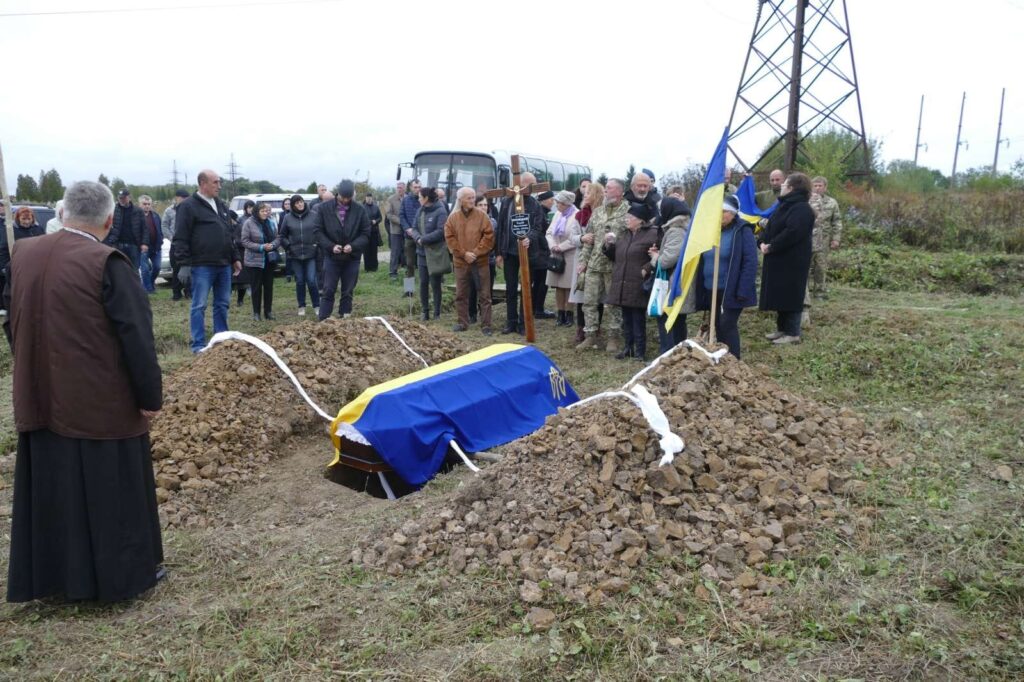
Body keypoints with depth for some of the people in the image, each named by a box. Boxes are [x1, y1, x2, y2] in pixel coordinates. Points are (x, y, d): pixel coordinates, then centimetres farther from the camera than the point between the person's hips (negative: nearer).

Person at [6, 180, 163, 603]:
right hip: (102, 403, -6)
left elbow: (15, 325, 13)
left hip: (41, 399, 6)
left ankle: (52, 575, 31)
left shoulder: (23, 255, 3)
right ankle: (124, 572, 22)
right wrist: (150, 396, -11)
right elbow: (136, 337, -19)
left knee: (52, 490, 18)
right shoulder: (107, 264, -19)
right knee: (111, 491, 9)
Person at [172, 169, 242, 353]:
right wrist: (184, 264, -16)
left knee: (223, 304, 11)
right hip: (202, 266, -7)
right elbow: (180, 239, -10)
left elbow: (229, 235, 23)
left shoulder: (221, 205, 17)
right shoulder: (189, 206, -6)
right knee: (199, 306, -2)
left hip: (224, 265, 7)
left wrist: (235, 257, 18)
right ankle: (198, 345, 2)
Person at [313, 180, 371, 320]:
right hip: (331, 256, -1)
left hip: (352, 257, 1)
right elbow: (317, 231, -2)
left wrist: (353, 246, -16)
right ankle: (323, 321, 5)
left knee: (348, 292, 8)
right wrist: (331, 246, -15)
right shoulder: (323, 208, -4)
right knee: (328, 291, 1)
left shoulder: (360, 209, -4)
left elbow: (365, 233, 0)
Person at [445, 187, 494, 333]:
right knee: (461, 294, 10)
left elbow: (489, 236, -7)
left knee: (484, 295, 1)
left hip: (481, 262, -2)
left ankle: (486, 325, 6)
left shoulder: (482, 215, -3)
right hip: (460, 262, 2)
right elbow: (450, 238, -1)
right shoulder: (453, 217, 3)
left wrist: (476, 253, -13)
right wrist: (463, 253, -10)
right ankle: (463, 323, 23)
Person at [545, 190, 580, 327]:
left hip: (571, 256, -6)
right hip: (557, 256, 6)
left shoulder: (577, 215, -10)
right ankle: (561, 314, 15)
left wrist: (561, 247, -14)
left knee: (568, 286, -1)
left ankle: (569, 315, 9)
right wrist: (552, 245, -8)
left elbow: (578, 238, -17)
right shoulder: (558, 214, 10)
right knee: (558, 286, 7)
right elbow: (549, 232, 10)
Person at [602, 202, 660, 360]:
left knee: (638, 319, 0)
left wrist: (646, 269, -17)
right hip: (622, 284, 7)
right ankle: (627, 347, 24)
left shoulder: (652, 234, -7)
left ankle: (639, 351, 9)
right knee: (626, 318, 14)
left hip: (638, 285, -6)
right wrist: (608, 244, 3)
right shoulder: (622, 234, 15)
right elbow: (613, 256, 20)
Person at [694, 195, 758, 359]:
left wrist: (742, 291, -19)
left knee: (727, 326, -7)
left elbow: (750, 263, -14)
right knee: (718, 327, 12)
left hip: (730, 291, -6)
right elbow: (703, 261, 15)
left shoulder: (743, 231, -10)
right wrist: (700, 288, 9)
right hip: (711, 290, 6)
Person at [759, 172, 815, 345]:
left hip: (791, 262, -10)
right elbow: (771, 226, 15)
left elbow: (792, 233, -28)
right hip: (778, 260, 10)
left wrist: (771, 247, -21)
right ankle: (782, 328, 23)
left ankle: (793, 333, 3)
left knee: (790, 296, -4)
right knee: (779, 295, 14)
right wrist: (763, 242, -3)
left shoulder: (802, 209, -17)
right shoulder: (785, 205, 16)